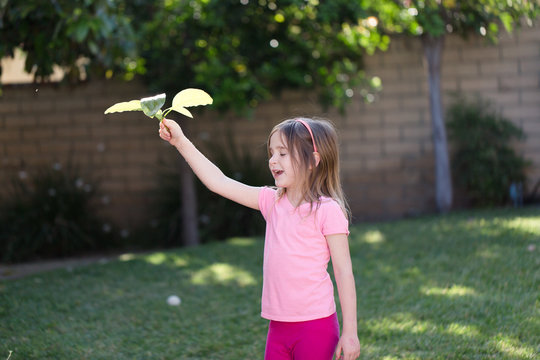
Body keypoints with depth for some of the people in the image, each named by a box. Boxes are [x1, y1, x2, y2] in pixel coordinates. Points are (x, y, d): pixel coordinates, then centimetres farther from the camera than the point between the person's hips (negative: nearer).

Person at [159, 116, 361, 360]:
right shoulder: (272, 202, 7)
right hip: (279, 328, 6)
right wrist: (181, 143, 4)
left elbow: (343, 271, -9)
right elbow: (218, 182, 8)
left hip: (315, 327, -6)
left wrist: (350, 332, -10)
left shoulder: (327, 210, -10)